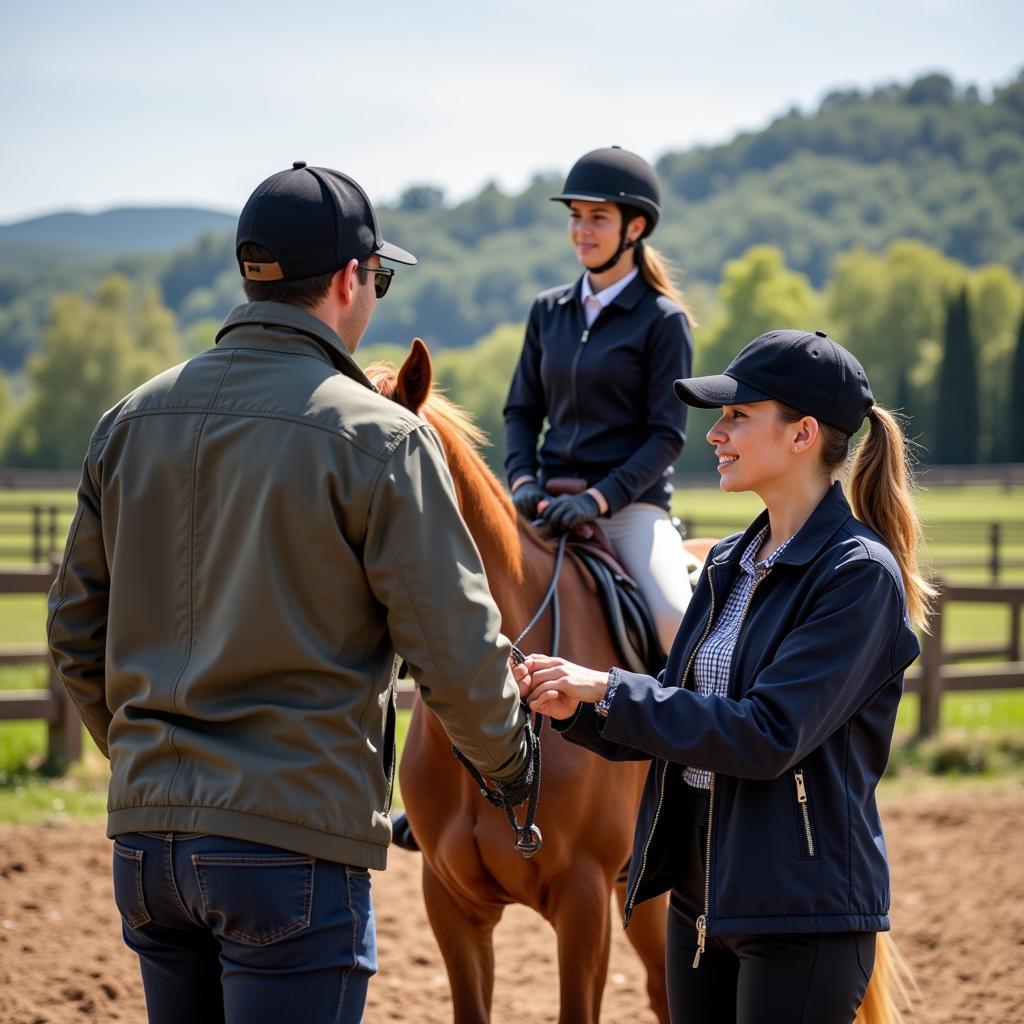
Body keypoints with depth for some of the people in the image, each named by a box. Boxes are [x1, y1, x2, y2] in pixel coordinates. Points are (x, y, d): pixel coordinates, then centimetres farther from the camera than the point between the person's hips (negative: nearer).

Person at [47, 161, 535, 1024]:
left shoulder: (132, 421, 8)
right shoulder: (379, 438, -10)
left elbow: (76, 632, 14)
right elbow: (456, 652, -8)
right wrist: (512, 762, 10)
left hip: (144, 835, 6)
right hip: (292, 840, -6)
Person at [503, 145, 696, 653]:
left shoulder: (663, 321, -3)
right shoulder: (549, 311, 11)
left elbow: (668, 435, -7)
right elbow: (522, 410, 15)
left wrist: (599, 498, -17)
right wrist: (522, 479, -4)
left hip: (631, 502, -5)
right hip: (552, 500, 5)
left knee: (678, 621, -27)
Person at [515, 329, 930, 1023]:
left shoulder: (859, 574, -14)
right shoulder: (731, 564, 11)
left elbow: (768, 736, -23)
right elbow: (675, 723, 15)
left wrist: (609, 690, -19)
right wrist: (576, 708, -3)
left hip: (802, 914, -8)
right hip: (701, 895, 8)